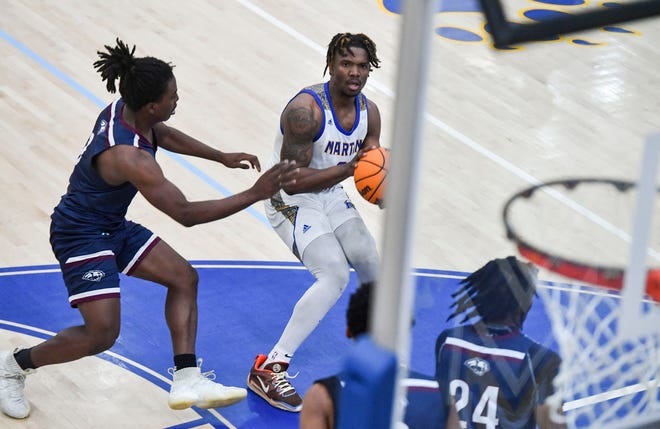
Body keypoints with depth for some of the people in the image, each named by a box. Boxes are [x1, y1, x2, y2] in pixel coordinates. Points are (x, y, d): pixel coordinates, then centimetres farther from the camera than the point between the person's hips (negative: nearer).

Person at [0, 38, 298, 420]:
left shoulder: (125, 109, -8)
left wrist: (222, 157, 16)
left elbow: (166, 135, 17)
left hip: (114, 226, 10)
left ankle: (187, 380, 5)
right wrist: (255, 194, -31)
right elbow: (186, 214, -32)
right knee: (102, 334, -13)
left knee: (184, 277, 6)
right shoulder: (129, 157, -35)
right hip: (81, 235, -10)